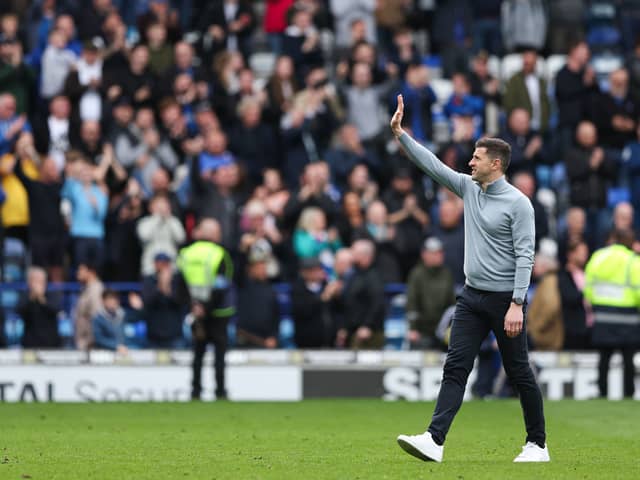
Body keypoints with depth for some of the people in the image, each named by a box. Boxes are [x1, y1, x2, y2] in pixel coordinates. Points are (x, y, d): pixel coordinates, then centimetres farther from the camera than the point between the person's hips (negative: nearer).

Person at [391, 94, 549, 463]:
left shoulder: (518, 203, -12)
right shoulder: (468, 188, 8)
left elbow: (525, 255, -16)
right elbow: (431, 163, 10)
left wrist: (516, 304, -22)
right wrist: (400, 133, 2)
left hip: (505, 300, -6)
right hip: (472, 297, 6)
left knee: (520, 373, 3)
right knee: (455, 367, -5)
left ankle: (537, 445, 15)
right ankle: (434, 441, -14)